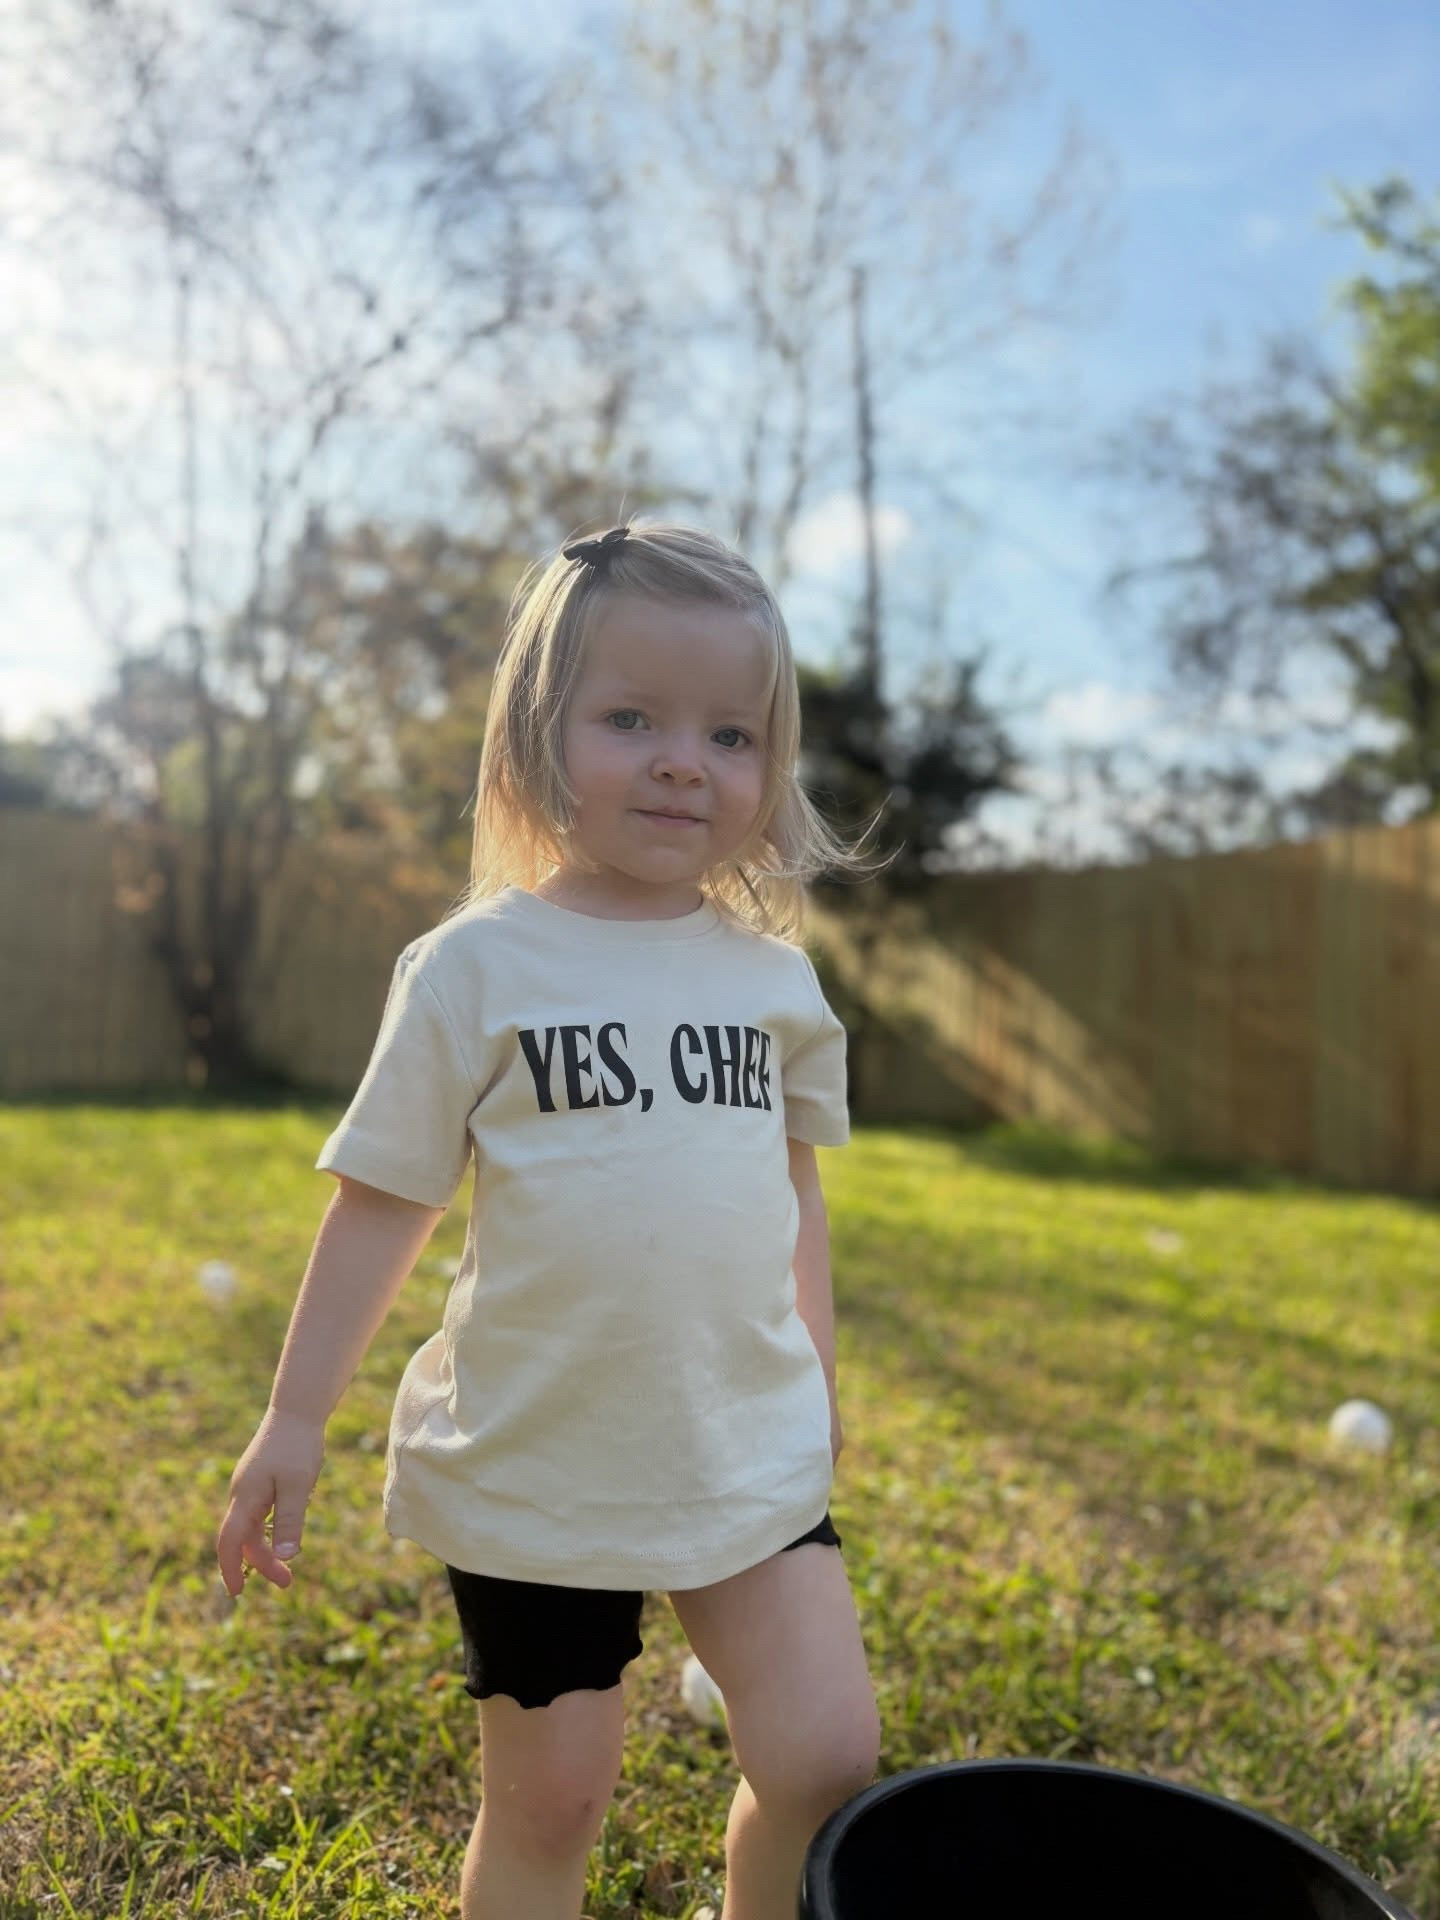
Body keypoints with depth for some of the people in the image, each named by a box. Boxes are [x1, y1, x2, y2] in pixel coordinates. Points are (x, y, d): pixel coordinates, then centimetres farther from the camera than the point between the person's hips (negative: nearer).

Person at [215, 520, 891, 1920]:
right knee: (548, 1800, 10)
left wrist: (816, 1371, 19)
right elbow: (383, 1201, -4)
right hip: (532, 1472, -2)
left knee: (825, 1761, 0)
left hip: (752, 1451, 3)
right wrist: (294, 1418, -2)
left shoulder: (771, 974, 1)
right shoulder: (477, 966, -9)